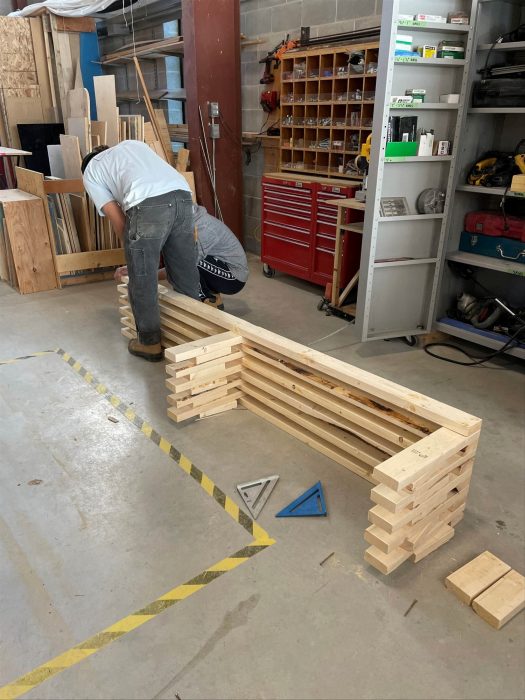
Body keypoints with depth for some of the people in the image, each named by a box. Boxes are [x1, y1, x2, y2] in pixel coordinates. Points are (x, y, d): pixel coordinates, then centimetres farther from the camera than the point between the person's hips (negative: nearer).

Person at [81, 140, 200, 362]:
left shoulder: (90, 172, 23)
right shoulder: (133, 144, 38)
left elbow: (118, 221, 15)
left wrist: (134, 248, 30)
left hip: (148, 205, -5)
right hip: (182, 196, 5)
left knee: (142, 280, 10)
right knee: (186, 274, 17)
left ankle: (150, 343, 21)